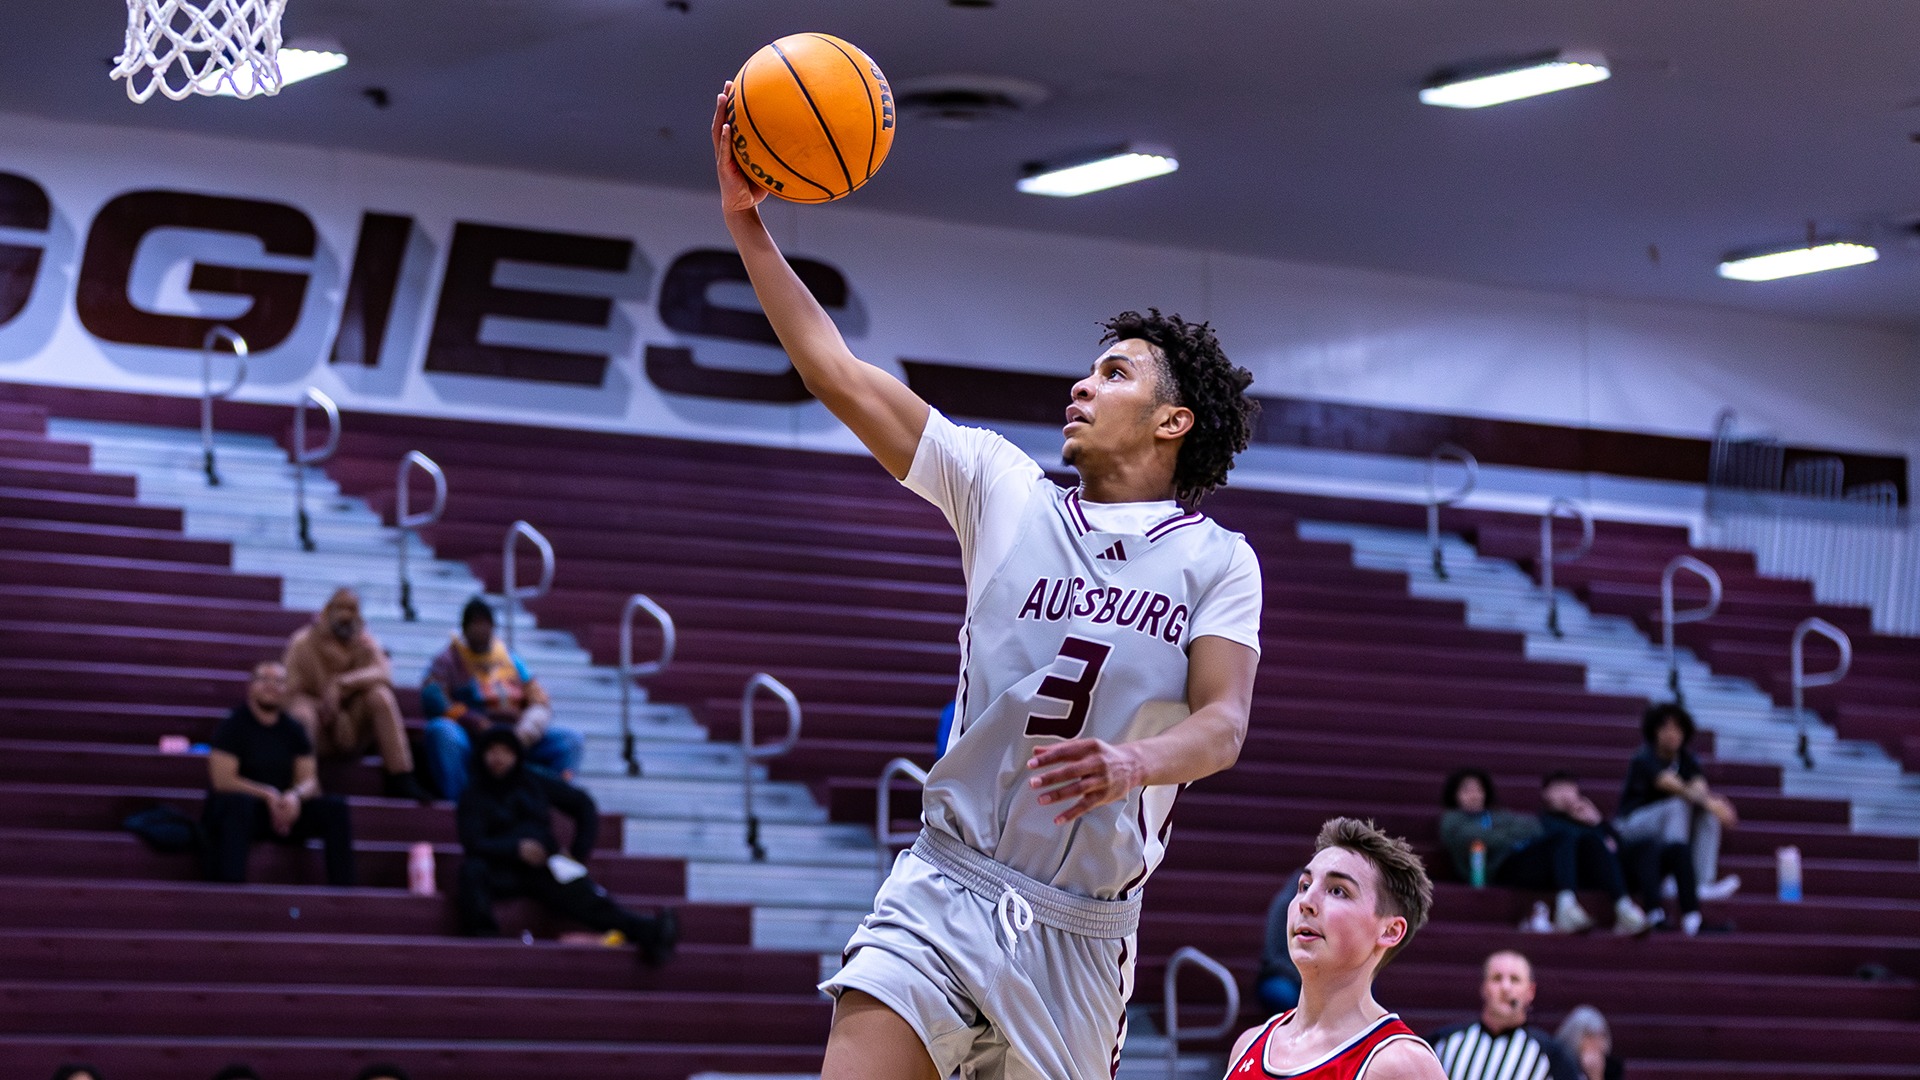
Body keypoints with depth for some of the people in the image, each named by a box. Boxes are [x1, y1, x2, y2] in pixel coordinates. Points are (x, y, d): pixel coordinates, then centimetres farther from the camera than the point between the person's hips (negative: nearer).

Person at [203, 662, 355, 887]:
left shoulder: (293, 731, 12)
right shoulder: (233, 726, -3)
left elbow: (309, 781, 6)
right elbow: (222, 780, -12)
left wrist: (295, 795, -19)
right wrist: (268, 795, -19)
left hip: (281, 813, 5)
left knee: (335, 807, -15)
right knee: (238, 802, -40)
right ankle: (229, 884, -50)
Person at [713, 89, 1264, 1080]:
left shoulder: (1217, 560, 4)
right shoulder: (1004, 490, 9)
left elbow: (1223, 723, -9)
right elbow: (838, 375, 5)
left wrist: (1132, 763, -31)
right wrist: (747, 221, 0)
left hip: (1080, 926, -1)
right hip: (942, 885, 1)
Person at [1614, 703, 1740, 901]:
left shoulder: (1687, 760, 3)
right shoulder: (1644, 760, -17)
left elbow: (1699, 787, -16)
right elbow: (1670, 784, -34)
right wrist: (1708, 801, -47)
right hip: (1632, 823, -7)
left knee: (1709, 813, -16)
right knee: (1678, 805, -32)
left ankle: (1704, 882, -26)